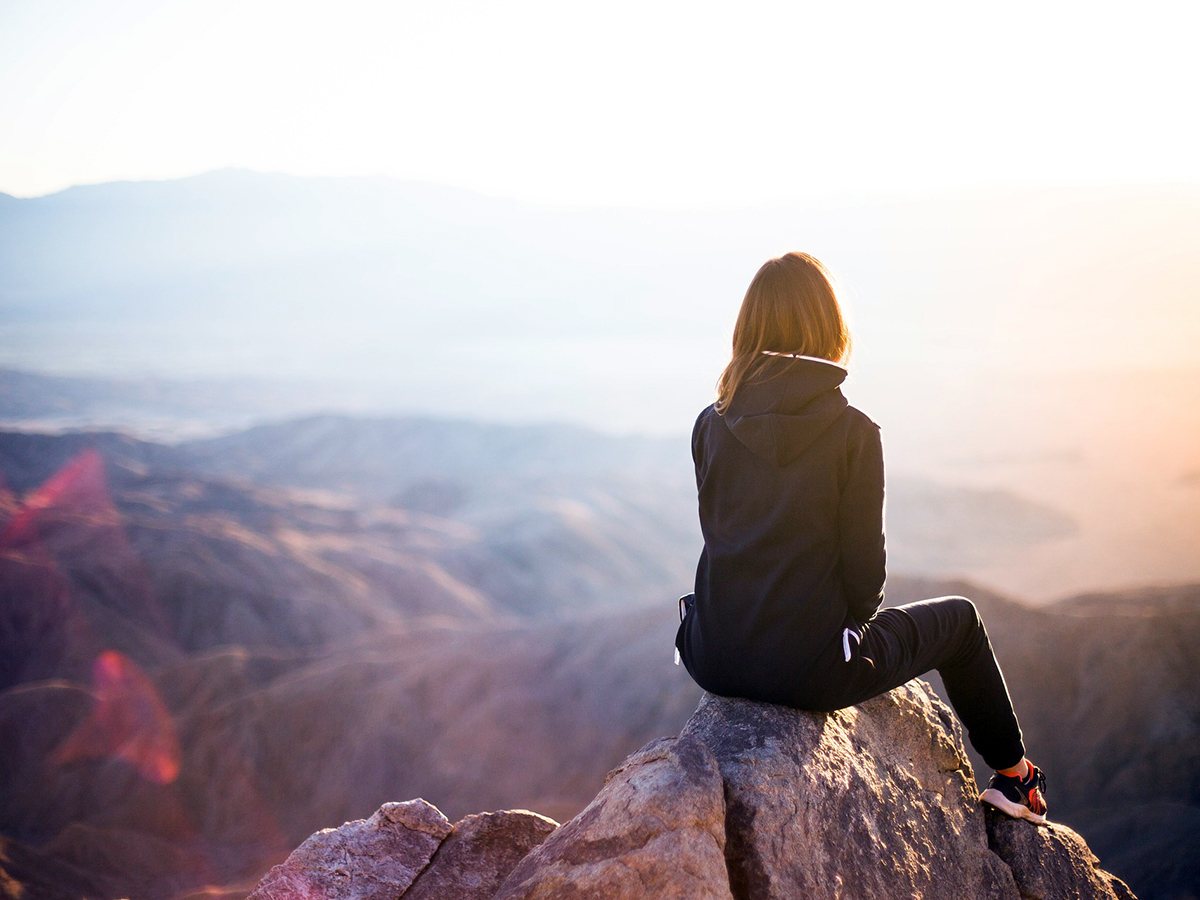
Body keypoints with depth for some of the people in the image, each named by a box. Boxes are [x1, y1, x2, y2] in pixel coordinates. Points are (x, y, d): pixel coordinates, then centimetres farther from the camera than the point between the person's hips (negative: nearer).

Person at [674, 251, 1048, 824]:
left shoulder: (711, 426, -1)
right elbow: (864, 566, -9)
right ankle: (1013, 776, 39)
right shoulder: (852, 432, -13)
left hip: (715, 661, 5)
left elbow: (720, 534, 9)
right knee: (958, 618, 23)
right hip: (809, 669, -4)